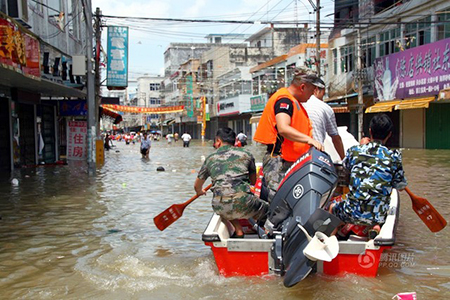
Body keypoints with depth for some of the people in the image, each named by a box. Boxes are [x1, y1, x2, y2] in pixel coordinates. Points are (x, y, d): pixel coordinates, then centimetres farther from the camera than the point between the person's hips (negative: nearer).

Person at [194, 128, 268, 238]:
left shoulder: (210, 158, 20)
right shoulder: (246, 154, 18)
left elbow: (197, 186, 32)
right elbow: (253, 181, 31)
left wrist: (200, 192, 57)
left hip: (220, 208, 1)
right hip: (243, 202, -1)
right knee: (266, 209, 26)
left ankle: (238, 231, 17)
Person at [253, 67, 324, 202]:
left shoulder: (295, 102, 23)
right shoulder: (284, 99, -11)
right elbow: (283, 129, -26)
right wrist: (308, 139, -33)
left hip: (292, 162, 10)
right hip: (278, 162, -10)